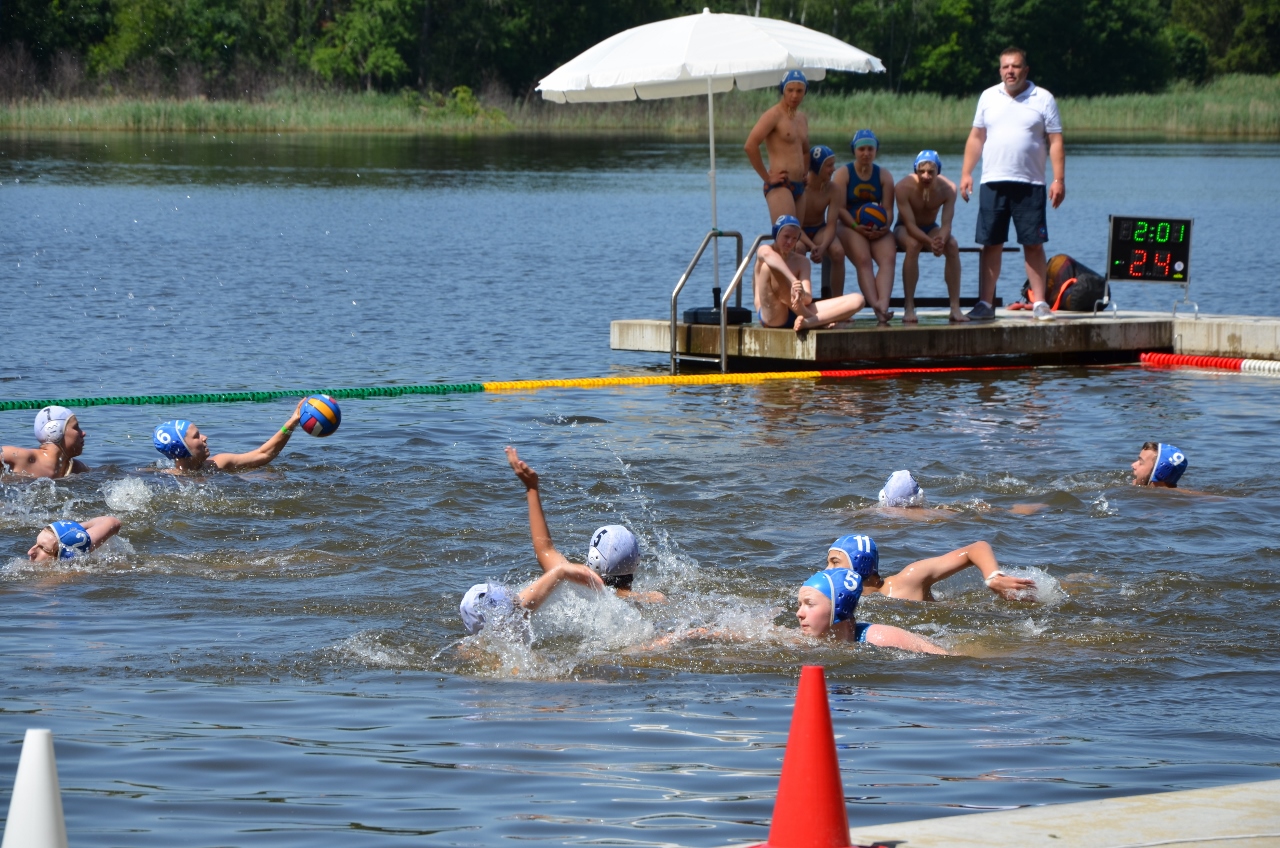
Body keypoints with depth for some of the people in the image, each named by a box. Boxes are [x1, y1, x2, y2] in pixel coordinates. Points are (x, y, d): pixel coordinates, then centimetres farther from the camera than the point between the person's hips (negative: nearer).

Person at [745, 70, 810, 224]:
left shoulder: (802, 119, 19)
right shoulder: (774, 115, -7)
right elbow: (750, 145, -19)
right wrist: (767, 177, -15)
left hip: (799, 187, 9)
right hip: (779, 186, -9)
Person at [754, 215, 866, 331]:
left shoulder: (802, 262, 17)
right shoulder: (764, 251, 5)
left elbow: (808, 298, 1)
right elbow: (768, 255, -25)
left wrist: (802, 295, -26)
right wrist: (794, 282, -41)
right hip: (772, 315, -4)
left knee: (856, 300, -8)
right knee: (768, 266, -29)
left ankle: (808, 322, -37)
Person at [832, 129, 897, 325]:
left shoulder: (884, 175, 14)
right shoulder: (843, 174, 5)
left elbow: (888, 209, 6)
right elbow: (839, 208, -6)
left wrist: (884, 227, -16)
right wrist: (857, 227, -21)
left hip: (877, 229, 3)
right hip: (850, 227, -3)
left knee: (889, 257, -28)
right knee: (863, 259, -31)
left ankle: (883, 304, -48)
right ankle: (875, 306, -48)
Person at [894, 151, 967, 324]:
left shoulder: (948, 189, -19)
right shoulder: (904, 187, -28)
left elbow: (946, 224, -24)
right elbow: (910, 225, -31)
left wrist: (941, 240, -48)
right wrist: (930, 242, -48)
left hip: (930, 228, 3)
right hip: (905, 229, -3)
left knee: (952, 246, -28)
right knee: (913, 245, -37)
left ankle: (955, 308, -26)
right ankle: (908, 308, -35)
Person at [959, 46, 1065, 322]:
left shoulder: (1043, 100, 4)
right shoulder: (988, 97, 12)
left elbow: (1055, 142, 0)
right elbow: (976, 137, 15)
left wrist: (1059, 179, -8)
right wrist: (966, 173, 6)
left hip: (1030, 185, -2)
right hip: (993, 184, 2)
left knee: (1034, 245, -2)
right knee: (990, 245, 2)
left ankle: (1039, 303, 2)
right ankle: (985, 303, 4)